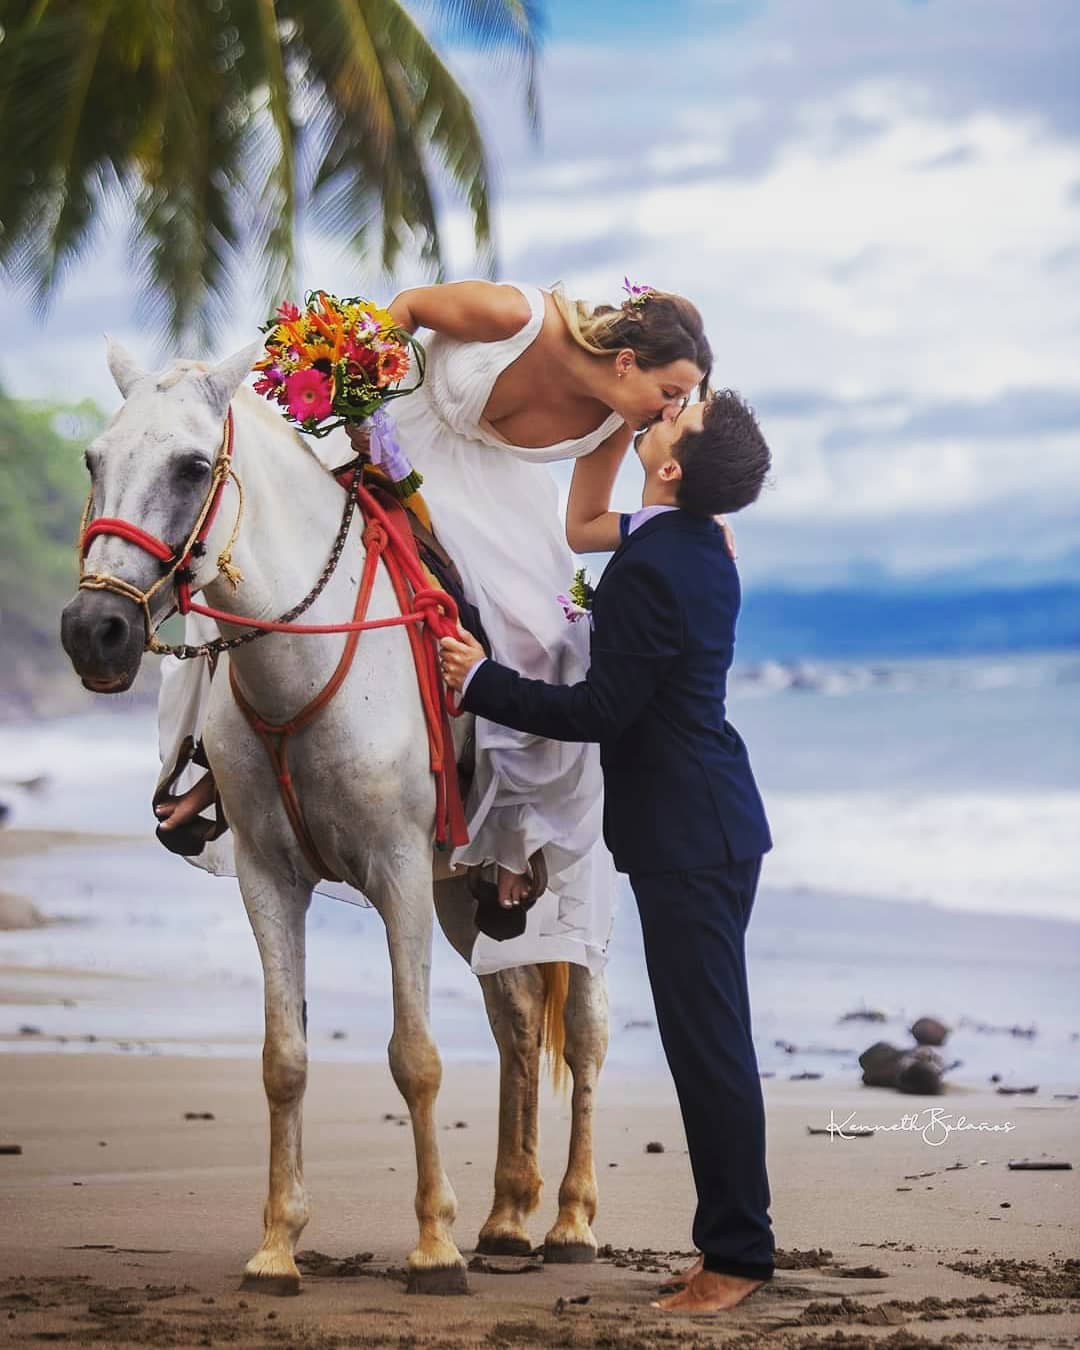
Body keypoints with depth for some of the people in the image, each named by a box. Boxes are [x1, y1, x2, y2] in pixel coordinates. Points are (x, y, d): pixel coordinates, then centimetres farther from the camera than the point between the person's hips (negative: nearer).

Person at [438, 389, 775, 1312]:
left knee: (707, 1041, -5)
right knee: (708, 1039, 13)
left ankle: (737, 1253, -1)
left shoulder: (648, 570, -20)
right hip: (716, 827, 10)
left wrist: (481, 681, -12)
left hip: (686, 839, -10)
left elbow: (600, 712, -19)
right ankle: (736, 1240, 19)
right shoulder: (702, 551, 9)